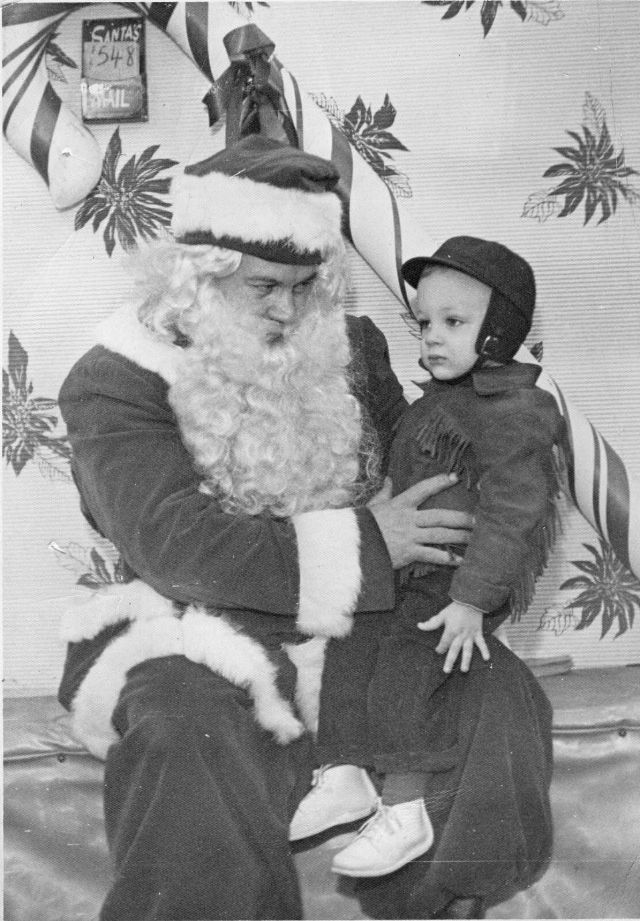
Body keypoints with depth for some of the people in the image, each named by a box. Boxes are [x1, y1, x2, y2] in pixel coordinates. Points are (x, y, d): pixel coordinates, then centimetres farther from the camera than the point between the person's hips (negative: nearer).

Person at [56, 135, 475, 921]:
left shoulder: (351, 348, 10)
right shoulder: (115, 382, -7)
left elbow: (415, 466, 22)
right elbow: (174, 543, -19)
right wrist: (360, 541, -19)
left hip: (351, 627, 5)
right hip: (200, 637, -4)